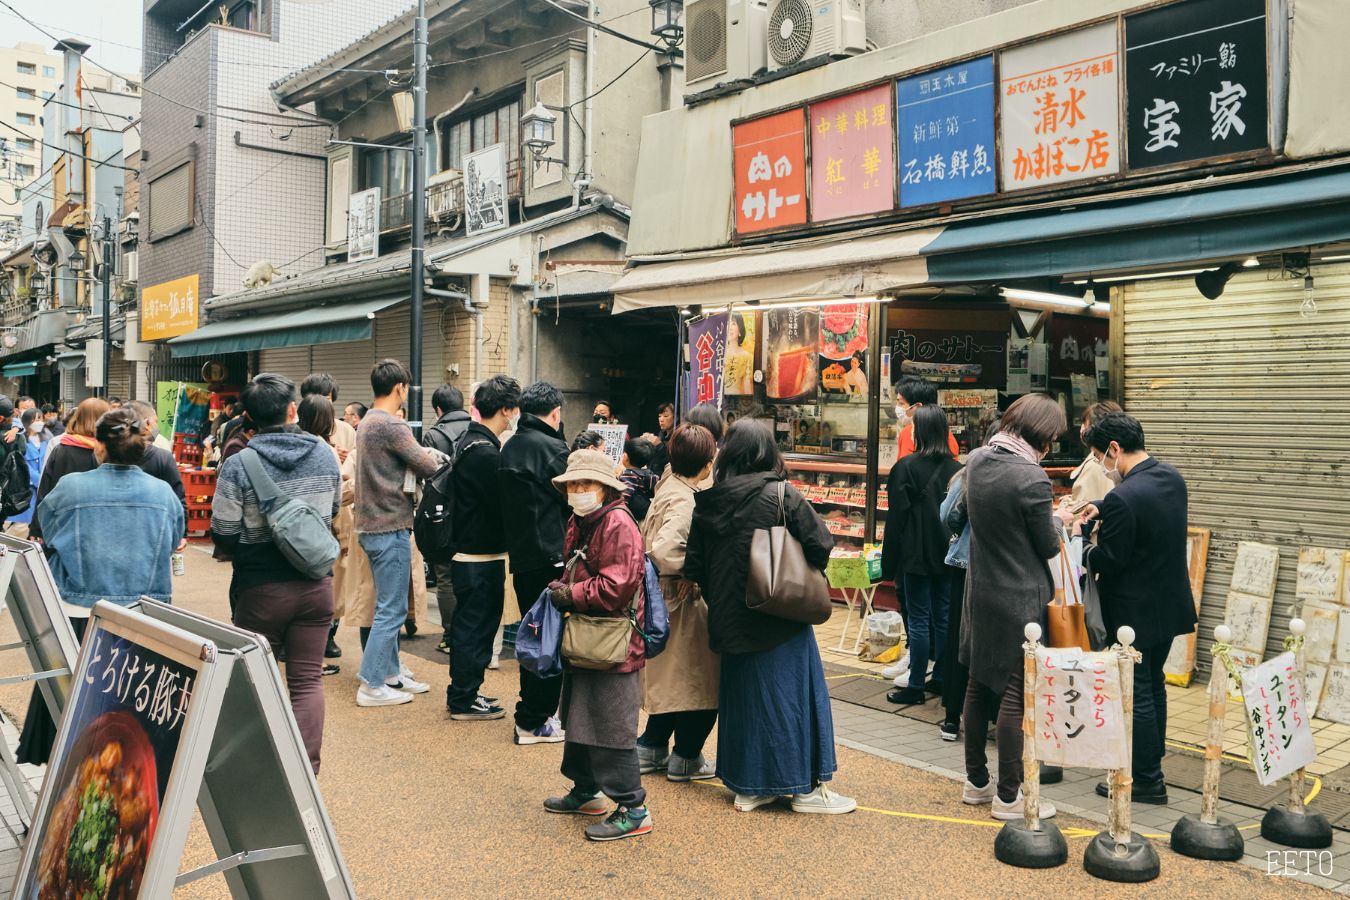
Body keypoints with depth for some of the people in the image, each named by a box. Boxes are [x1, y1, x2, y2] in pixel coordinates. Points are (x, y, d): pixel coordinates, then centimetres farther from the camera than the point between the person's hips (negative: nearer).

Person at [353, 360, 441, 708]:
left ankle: (391, 673, 27)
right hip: (390, 527, -10)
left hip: (372, 526, 10)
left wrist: (419, 459, -1)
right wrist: (435, 462, 4)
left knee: (388, 606, 18)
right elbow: (429, 467, -18)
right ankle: (372, 685, 2)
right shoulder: (392, 426, -18)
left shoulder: (367, 422, 13)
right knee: (391, 610, -3)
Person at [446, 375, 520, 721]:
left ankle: (462, 692, 31)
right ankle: (465, 701, 11)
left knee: (468, 624, 19)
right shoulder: (484, 451, -21)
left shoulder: (470, 442, 10)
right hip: (482, 554, -10)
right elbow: (501, 505, -20)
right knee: (477, 626, 1)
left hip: (466, 551, 10)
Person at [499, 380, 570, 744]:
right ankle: (533, 722, 5)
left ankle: (530, 710, 30)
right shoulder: (550, 447, -16)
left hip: (521, 557, 8)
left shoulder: (510, 447, 9)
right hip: (550, 557, -8)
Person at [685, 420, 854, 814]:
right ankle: (806, 787, 14)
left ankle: (747, 787, 22)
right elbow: (820, 545, -13)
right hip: (779, 620, -4)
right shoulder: (781, 494, -13)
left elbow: (694, 566, 1)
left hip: (731, 622, 4)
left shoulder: (706, 501, -2)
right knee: (790, 695, 6)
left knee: (741, 697, 14)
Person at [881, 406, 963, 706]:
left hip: (917, 555, -5)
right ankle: (941, 678, 23)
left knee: (919, 620, 0)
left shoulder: (905, 467, -12)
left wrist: (889, 560, -4)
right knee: (943, 617, 13)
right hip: (948, 554, 5)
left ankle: (915, 686, 6)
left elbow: (896, 516, -10)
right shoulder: (957, 469, 2)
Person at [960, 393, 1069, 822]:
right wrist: (1059, 522, 10)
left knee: (979, 685, 16)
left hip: (980, 591, 8)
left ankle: (976, 781, 29)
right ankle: (1008, 796, 11)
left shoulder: (975, 461, 0)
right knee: (1015, 694, 2)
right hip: (1020, 599, -8)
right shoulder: (1032, 478, -22)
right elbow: (1049, 546, -11)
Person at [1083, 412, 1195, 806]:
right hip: (1170, 605, 9)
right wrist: (1100, 508, 7)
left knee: (1137, 696, 4)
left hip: (1135, 613, -9)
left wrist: (1085, 552, -2)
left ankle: (1147, 781, 15)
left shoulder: (1123, 497, -27)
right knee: (1154, 688, 22)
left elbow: (1109, 560, -21)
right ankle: (1151, 762, 37)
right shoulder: (1173, 478, 1)